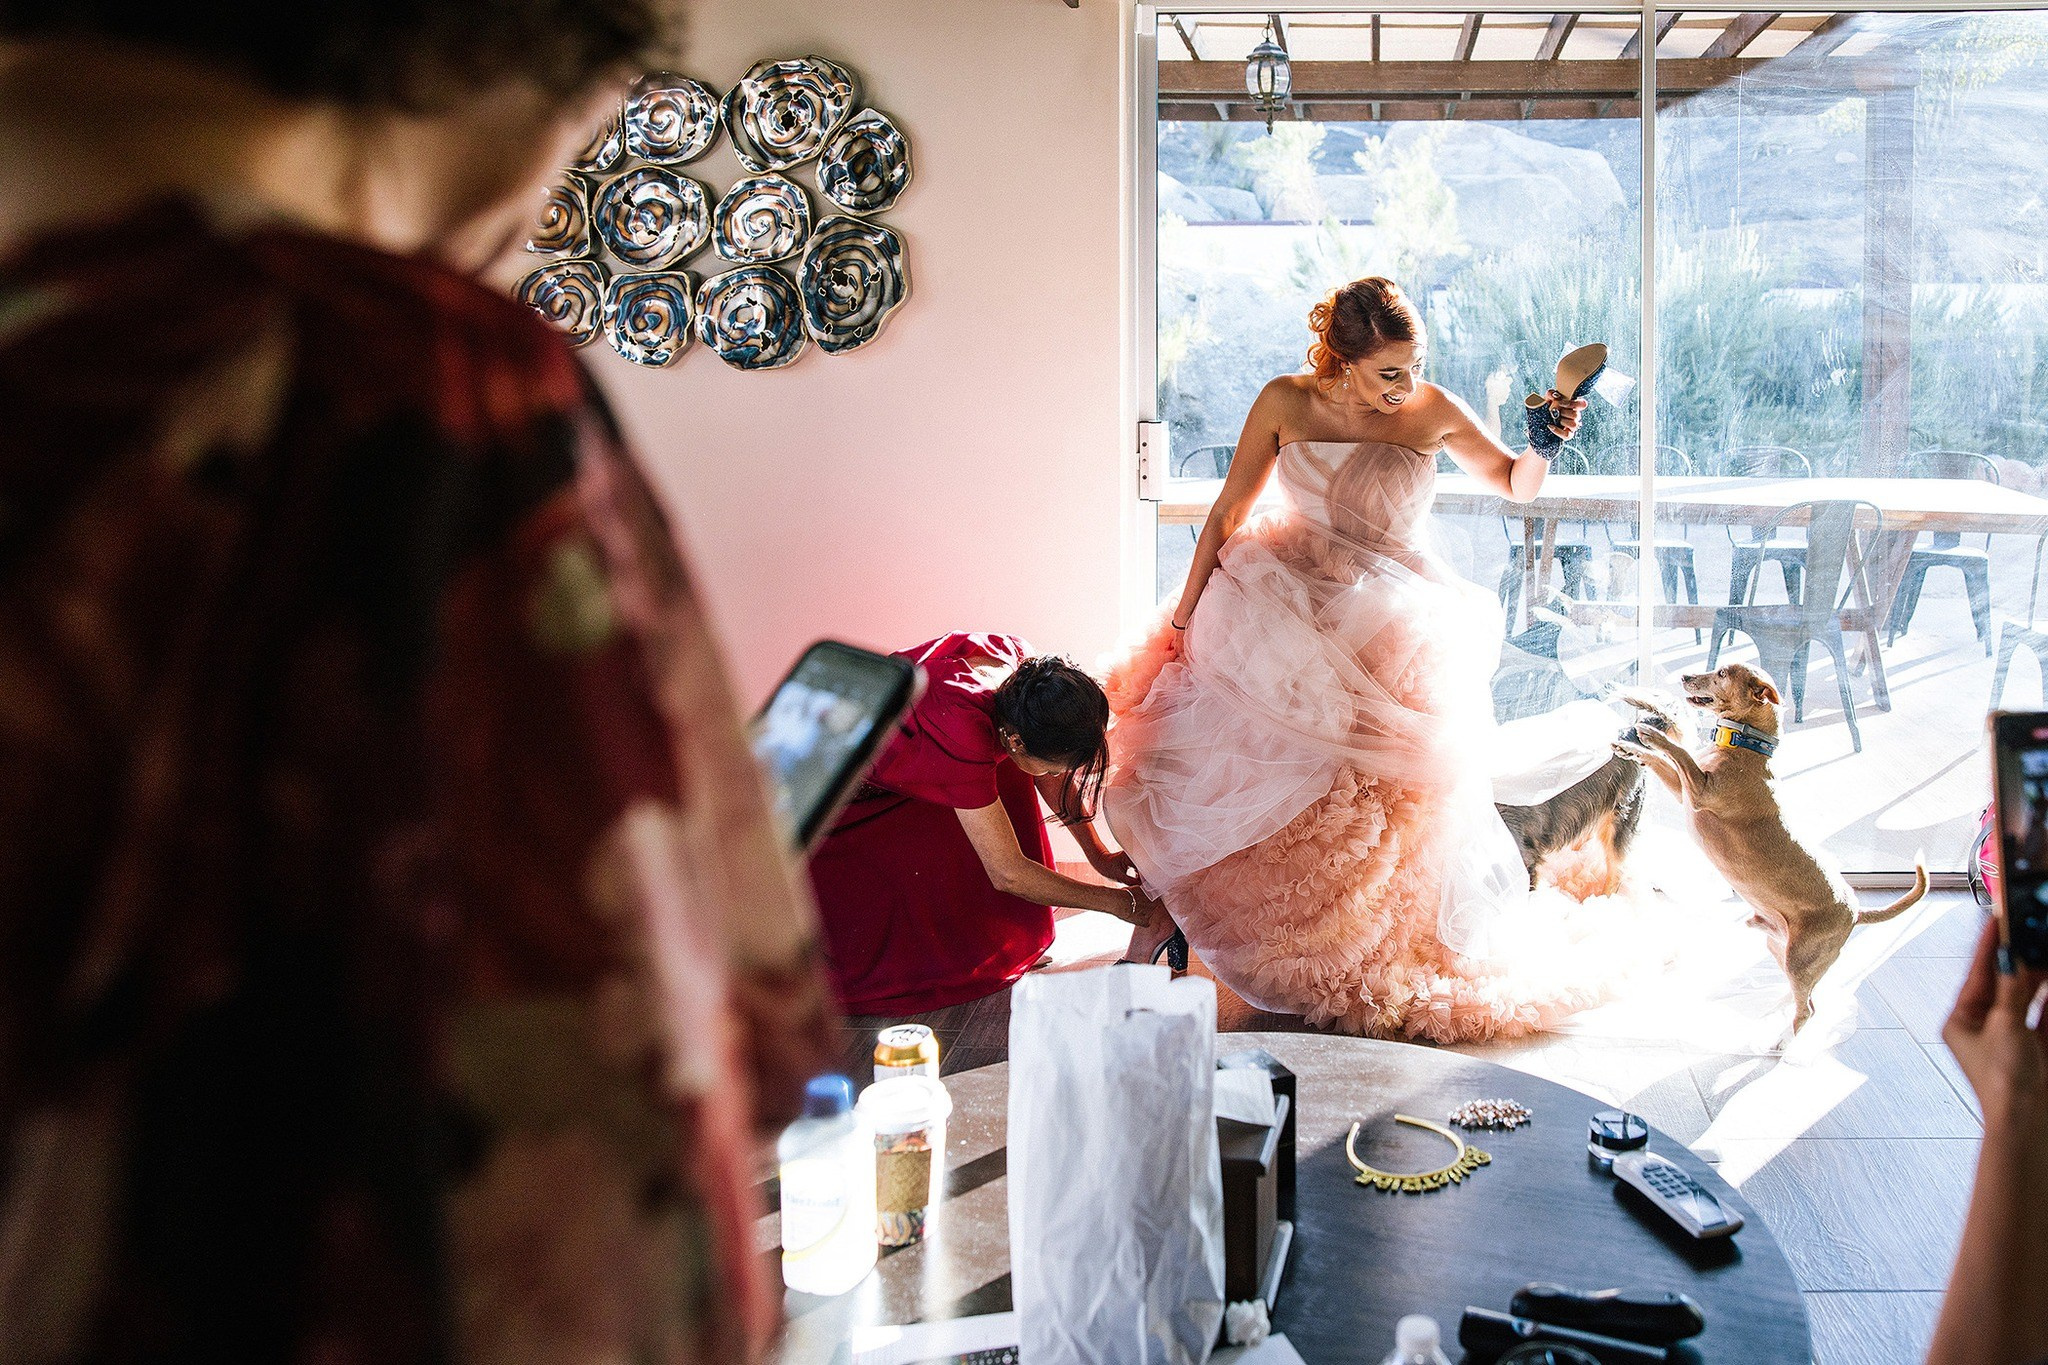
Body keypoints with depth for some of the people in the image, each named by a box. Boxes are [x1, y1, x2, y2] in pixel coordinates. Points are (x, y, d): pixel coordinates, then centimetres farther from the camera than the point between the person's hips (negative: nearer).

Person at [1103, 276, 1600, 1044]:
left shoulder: (1434, 413, -5)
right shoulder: (1285, 404, -6)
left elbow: (1515, 486, 9)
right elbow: (1228, 512, 1)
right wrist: (1183, 614, 1)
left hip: (1391, 633, 0)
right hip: (1284, 615, 0)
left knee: (1379, 807, -1)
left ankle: (1374, 969, 19)